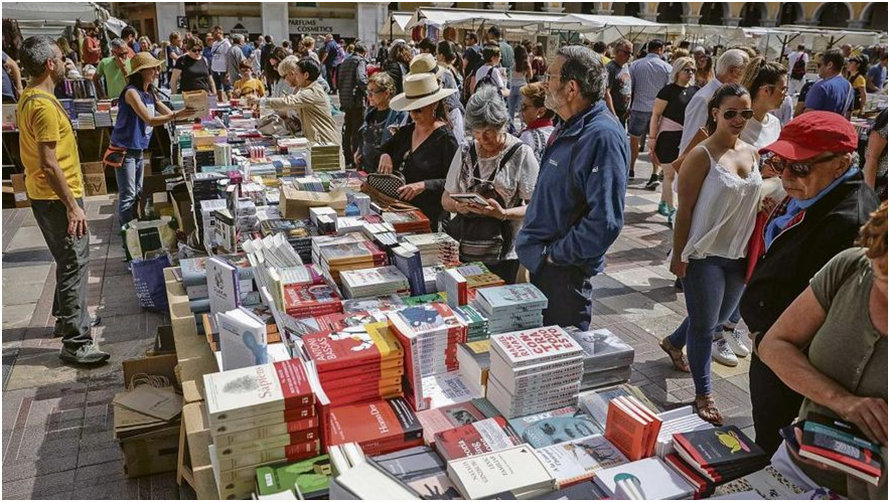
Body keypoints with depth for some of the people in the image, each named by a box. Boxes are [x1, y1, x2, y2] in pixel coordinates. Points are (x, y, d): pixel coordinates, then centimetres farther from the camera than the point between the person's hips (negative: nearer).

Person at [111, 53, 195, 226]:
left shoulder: (150, 92, 7)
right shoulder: (131, 92, -18)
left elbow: (167, 113, 7)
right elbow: (150, 120, -26)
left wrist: (186, 112, -9)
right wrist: (177, 115, -34)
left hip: (138, 150, 9)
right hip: (124, 150, -9)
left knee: (138, 193, 16)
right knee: (127, 196, -4)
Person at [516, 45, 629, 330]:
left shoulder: (602, 136, -24)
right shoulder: (569, 129, 9)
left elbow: (605, 221, -30)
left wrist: (556, 254, -20)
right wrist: (533, 250, 14)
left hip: (564, 273, -10)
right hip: (541, 264, 10)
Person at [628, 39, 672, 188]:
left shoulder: (635, 65, 0)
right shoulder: (667, 67, -2)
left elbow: (630, 89, 3)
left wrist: (629, 108, 11)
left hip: (639, 108, 0)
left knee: (634, 139, 18)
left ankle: (630, 169, 29)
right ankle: (655, 175, -9)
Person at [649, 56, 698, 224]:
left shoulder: (695, 91, 8)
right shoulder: (668, 90, -8)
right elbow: (656, 115, -9)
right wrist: (652, 138, -14)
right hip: (668, 136, -6)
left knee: (684, 173, 13)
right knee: (670, 174, 0)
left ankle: (663, 203, 31)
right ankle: (672, 211, 5)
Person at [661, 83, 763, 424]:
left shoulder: (751, 153, 5)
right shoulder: (702, 155, -14)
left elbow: (752, 202, 13)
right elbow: (685, 209, -14)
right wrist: (678, 256, -14)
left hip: (739, 254, 7)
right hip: (705, 255, -7)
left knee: (720, 318, 22)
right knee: (704, 325, 3)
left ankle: (674, 343, 48)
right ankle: (704, 394, 18)